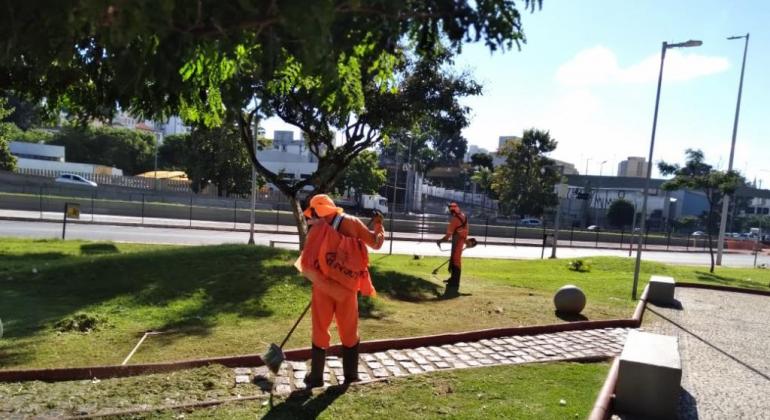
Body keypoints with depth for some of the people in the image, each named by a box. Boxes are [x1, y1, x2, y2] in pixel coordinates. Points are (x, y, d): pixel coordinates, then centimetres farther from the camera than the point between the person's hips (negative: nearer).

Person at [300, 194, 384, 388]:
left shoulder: (316, 230, -7)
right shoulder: (352, 222, -4)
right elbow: (375, 243, -1)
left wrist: (316, 278, 10)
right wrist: (378, 225, 14)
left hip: (324, 286, -1)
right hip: (348, 286, 1)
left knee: (320, 331, 11)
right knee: (349, 330, 15)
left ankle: (316, 376, 16)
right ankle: (351, 374, 22)